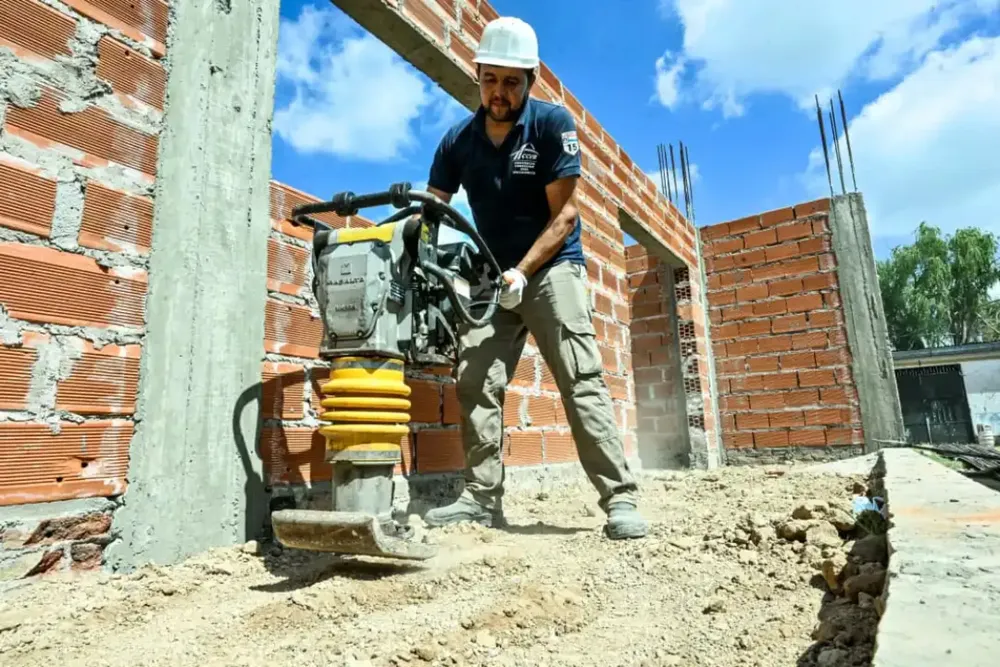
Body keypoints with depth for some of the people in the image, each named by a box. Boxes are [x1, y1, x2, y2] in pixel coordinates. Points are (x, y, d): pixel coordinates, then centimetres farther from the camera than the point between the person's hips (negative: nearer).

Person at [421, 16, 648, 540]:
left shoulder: (553, 123, -6)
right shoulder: (457, 141, 4)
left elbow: (563, 214, -11)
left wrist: (521, 273, -20)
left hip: (551, 268, -3)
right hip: (491, 276, 4)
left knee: (581, 381, -14)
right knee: (475, 384, -7)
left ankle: (619, 500, -11)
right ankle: (483, 498, 0)